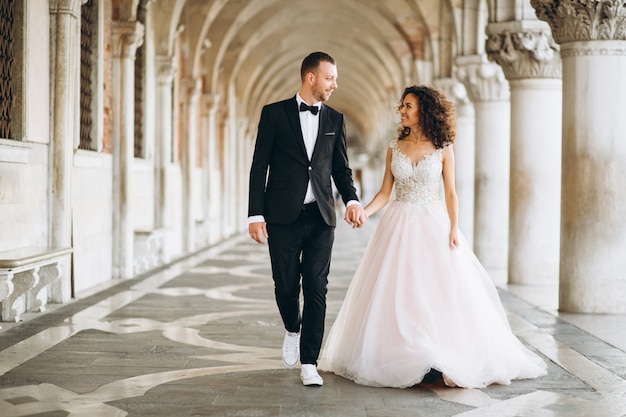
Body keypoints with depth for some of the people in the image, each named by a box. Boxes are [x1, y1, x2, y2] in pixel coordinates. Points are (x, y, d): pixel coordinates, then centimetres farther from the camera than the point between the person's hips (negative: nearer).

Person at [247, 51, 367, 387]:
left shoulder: (334, 119, 10)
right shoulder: (274, 114, 1)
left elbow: (341, 168, 12)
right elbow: (259, 167, 0)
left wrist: (352, 200, -7)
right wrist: (256, 214, -7)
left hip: (320, 218, 2)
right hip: (283, 217, -2)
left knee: (316, 289, -2)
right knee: (286, 285, 2)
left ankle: (309, 363, 3)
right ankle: (293, 330, 35)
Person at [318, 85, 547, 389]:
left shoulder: (443, 149, 0)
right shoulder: (395, 148, 6)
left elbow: (450, 193, -1)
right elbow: (385, 192, 4)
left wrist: (453, 229, -11)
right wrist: (364, 211, -12)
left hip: (433, 226, -2)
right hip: (399, 227, 2)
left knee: (438, 292, -5)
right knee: (397, 294, -1)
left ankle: (440, 361, -1)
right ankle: (402, 360, 7)